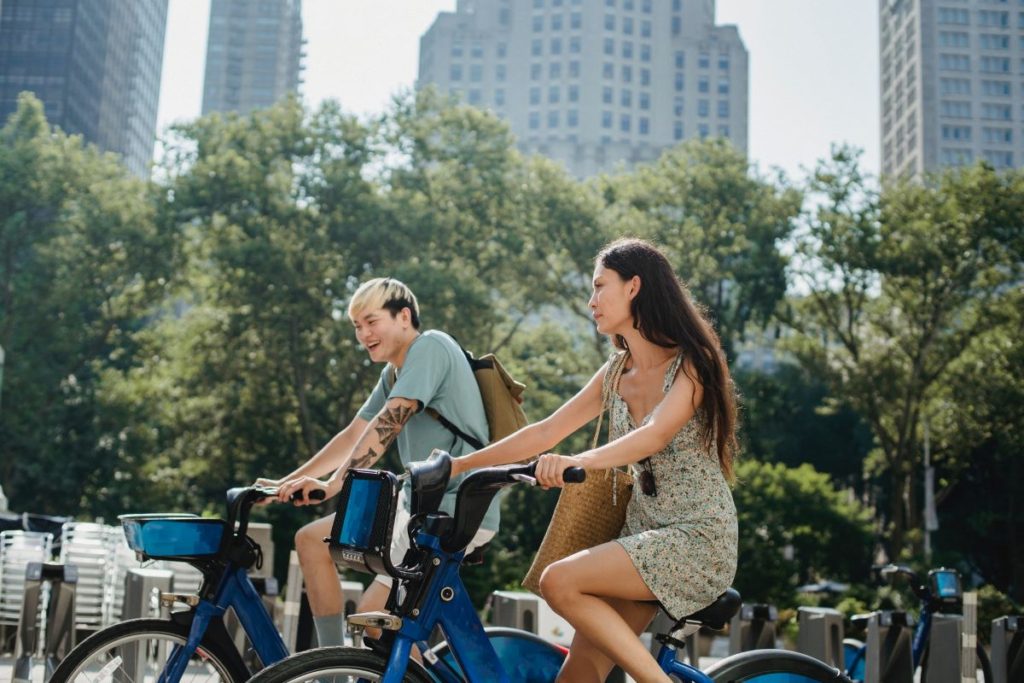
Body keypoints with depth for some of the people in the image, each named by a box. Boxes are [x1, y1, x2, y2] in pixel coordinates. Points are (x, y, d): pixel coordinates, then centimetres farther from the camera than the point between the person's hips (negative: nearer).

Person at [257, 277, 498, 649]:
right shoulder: (392, 374, 17)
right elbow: (353, 435, 16)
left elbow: (388, 422, -23)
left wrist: (335, 483, -29)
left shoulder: (430, 346, -12)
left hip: (457, 508, -10)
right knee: (310, 539, 8)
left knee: (373, 610, -15)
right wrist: (286, 482, 10)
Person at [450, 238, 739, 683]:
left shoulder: (691, 363, -11)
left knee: (559, 581, -25)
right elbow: (546, 433, 8)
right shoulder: (616, 373, 10)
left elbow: (655, 436, -28)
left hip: (698, 538, -7)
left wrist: (578, 461, -45)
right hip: (644, 535, 7)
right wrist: (462, 463, 2)